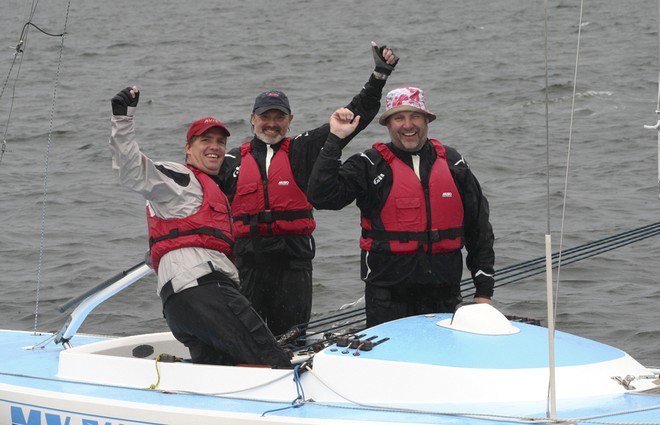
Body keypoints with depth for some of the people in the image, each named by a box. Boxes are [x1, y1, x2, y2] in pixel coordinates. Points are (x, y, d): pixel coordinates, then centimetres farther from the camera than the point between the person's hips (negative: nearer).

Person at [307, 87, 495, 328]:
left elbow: (479, 229, 13)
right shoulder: (371, 166, 1)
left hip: (444, 297, 3)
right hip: (388, 299, -3)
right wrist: (335, 139, -14)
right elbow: (321, 196, -13)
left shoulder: (452, 163, 9)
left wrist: (484, 290, 10)